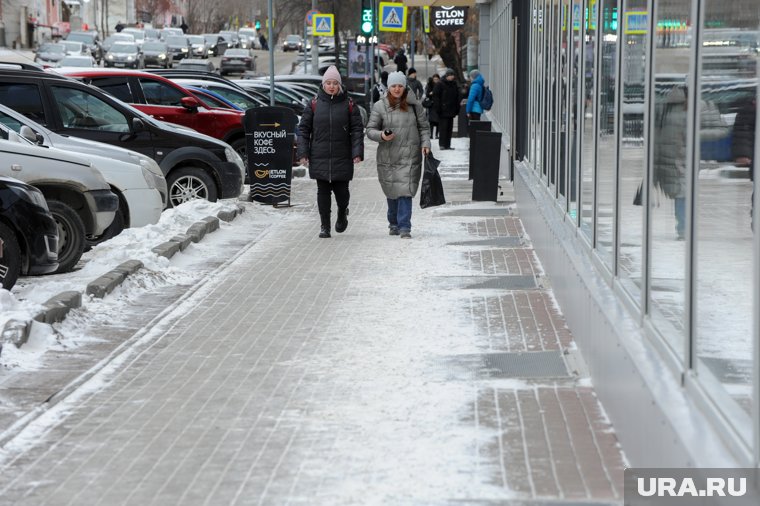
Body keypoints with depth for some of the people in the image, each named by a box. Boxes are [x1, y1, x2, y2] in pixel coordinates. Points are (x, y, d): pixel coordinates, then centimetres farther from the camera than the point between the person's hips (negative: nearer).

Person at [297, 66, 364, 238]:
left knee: (341, 191, 1)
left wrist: (357, 152, -9)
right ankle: (324, 226, 9)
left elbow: (357, 130, 1)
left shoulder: (348, 105, 2)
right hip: (319, 158, 1)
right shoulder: (314, 104, 3)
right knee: (323, 191, 1)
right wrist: (303, 152, -2)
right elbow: (303, 129, 6)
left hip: (342, 158, -1)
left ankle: (342, 214, 32)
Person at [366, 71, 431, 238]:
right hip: (388, 156, 1)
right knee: (392, 192, 8)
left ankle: (404, 227, -10)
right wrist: (381, 135, -16)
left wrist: (425, 144, -2)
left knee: (405, 191, -10)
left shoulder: (413, 105, 6)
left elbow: (423, 127, 13)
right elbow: (370, 129, 3)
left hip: (409, 156, -1)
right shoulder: (380, 106, 2)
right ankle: (394, 223, 26)